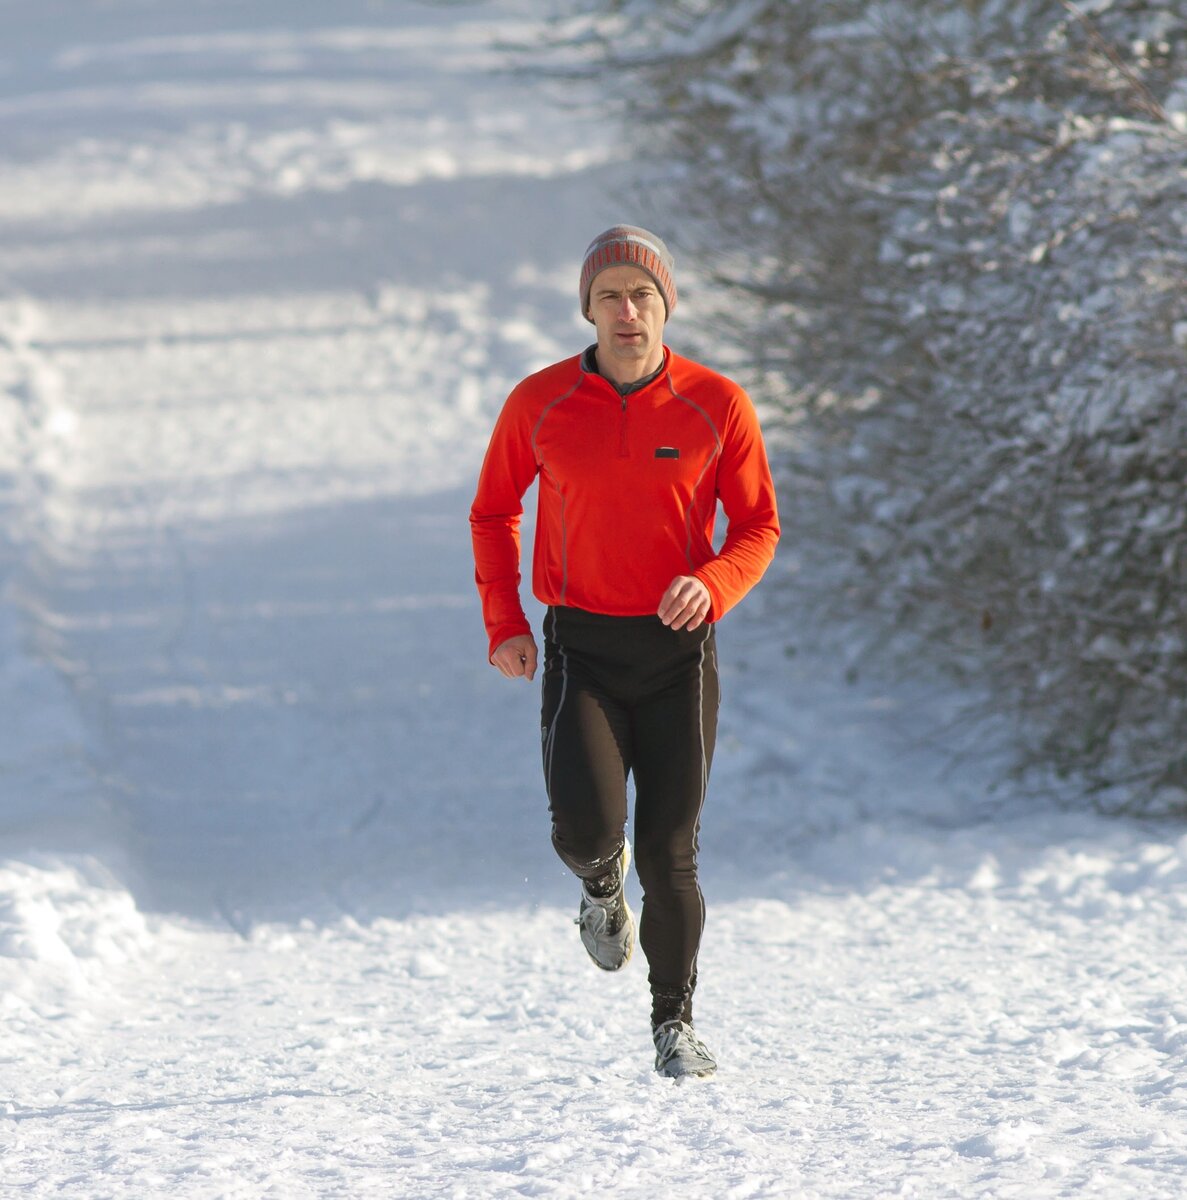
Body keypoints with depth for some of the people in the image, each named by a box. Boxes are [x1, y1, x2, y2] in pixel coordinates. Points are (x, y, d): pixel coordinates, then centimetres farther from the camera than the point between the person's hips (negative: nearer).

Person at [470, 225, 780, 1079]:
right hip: (581, 648, 0)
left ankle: (676, 1023, 18)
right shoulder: (540, 404, -1)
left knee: (670, 854, 0)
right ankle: (602, 883, 20)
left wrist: (711, 585, -17)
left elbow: (759, 525, 4)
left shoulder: (718, 407, -3)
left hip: (678, 649, 0)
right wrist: (504, 622, 1)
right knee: (586, 827, -18)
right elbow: (495, 510, 13)